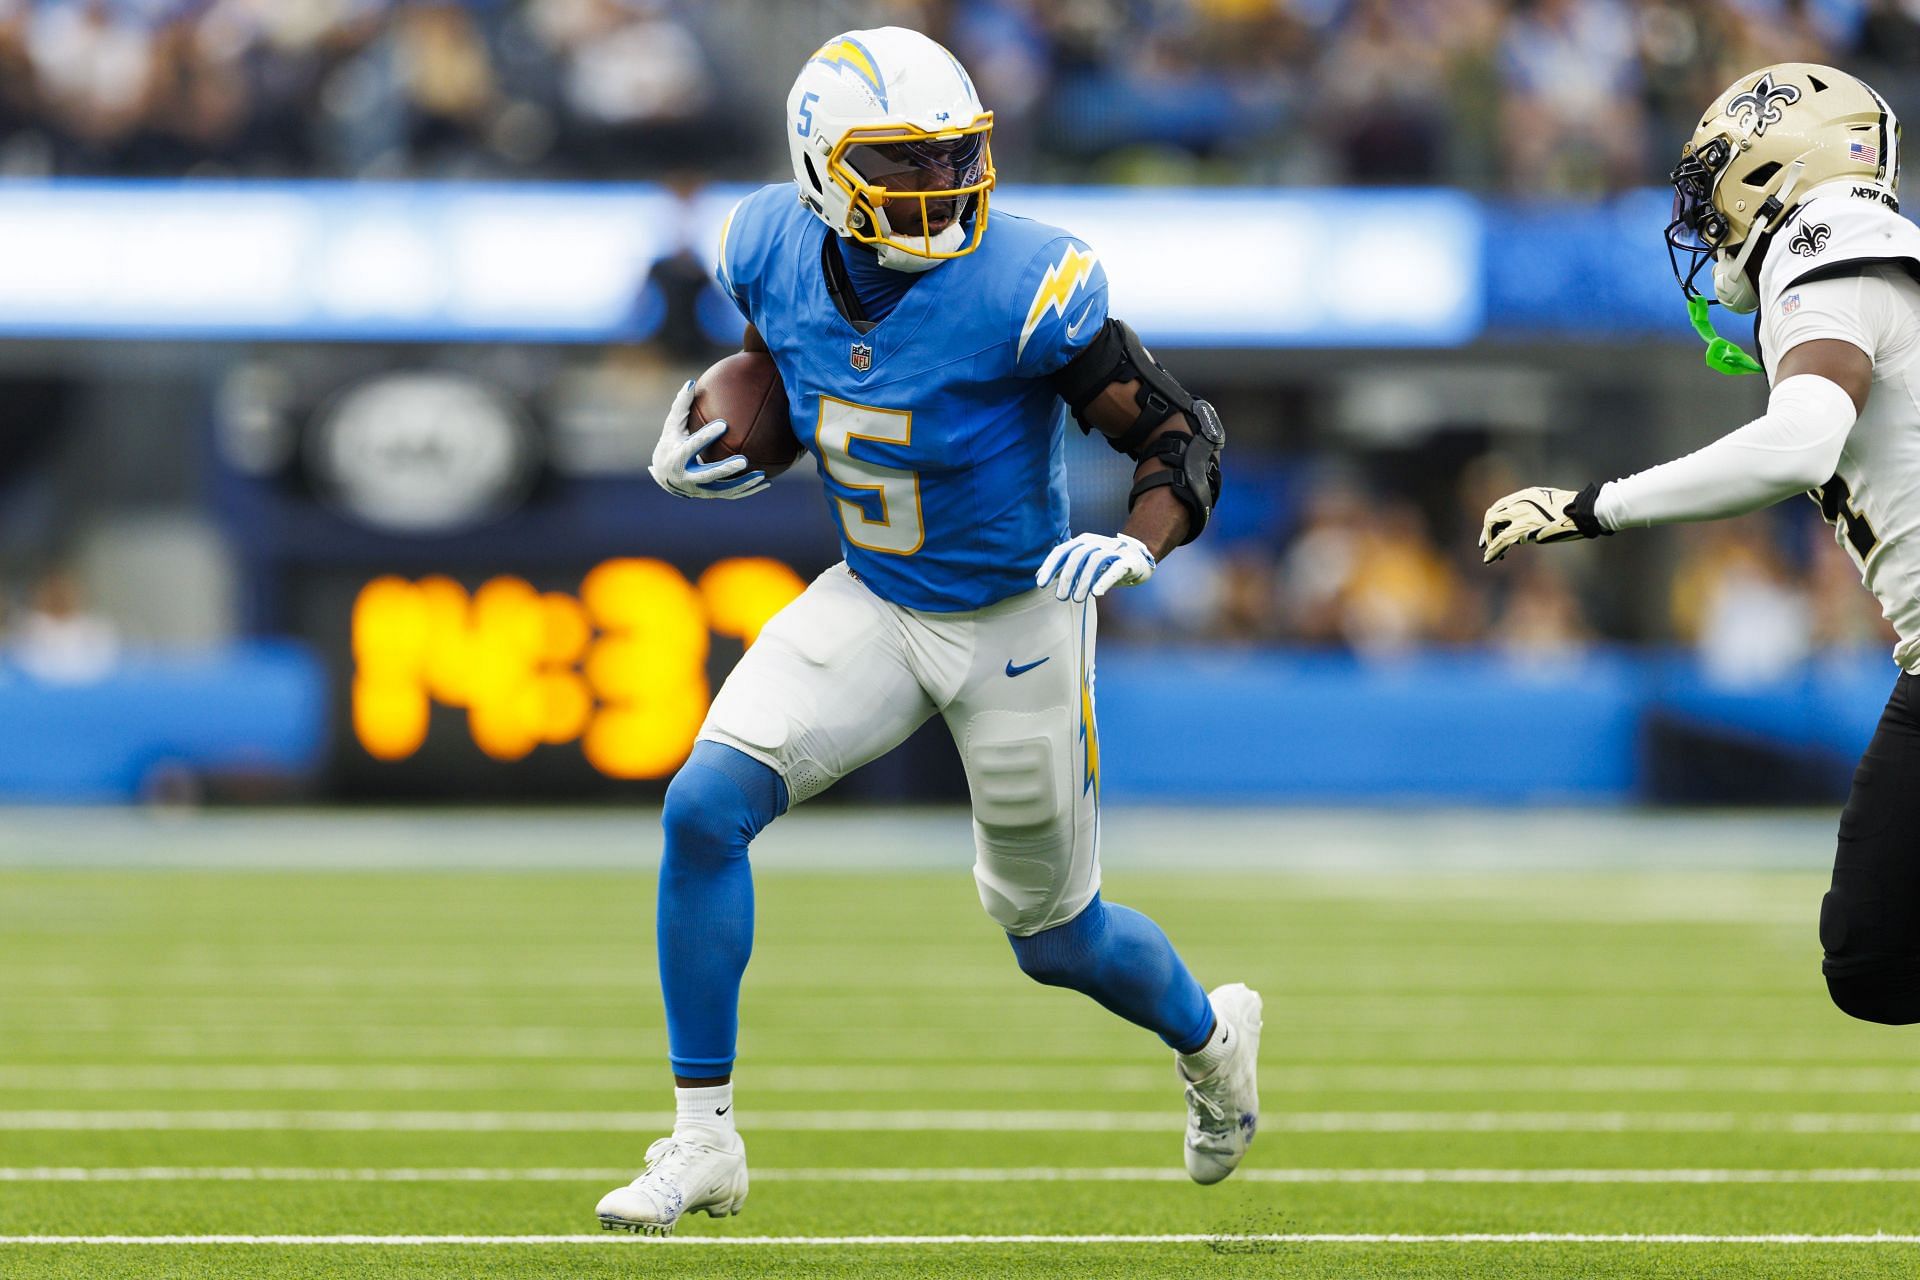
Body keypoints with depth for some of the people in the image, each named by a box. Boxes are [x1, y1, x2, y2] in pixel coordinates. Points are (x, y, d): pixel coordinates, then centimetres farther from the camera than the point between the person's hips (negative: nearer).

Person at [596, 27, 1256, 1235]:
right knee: (704, 808, -17)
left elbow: (1185, 437, -19)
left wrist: (1135, 546, -37)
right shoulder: (778, 252, -12)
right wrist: (705, 447, -6)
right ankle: (705, 1139, -5)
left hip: (1016, 624, -4)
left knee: (1055, 934, 12)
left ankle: (1209, 1032, 47)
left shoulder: (1023, 292, -27)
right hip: (872, 606, 4)